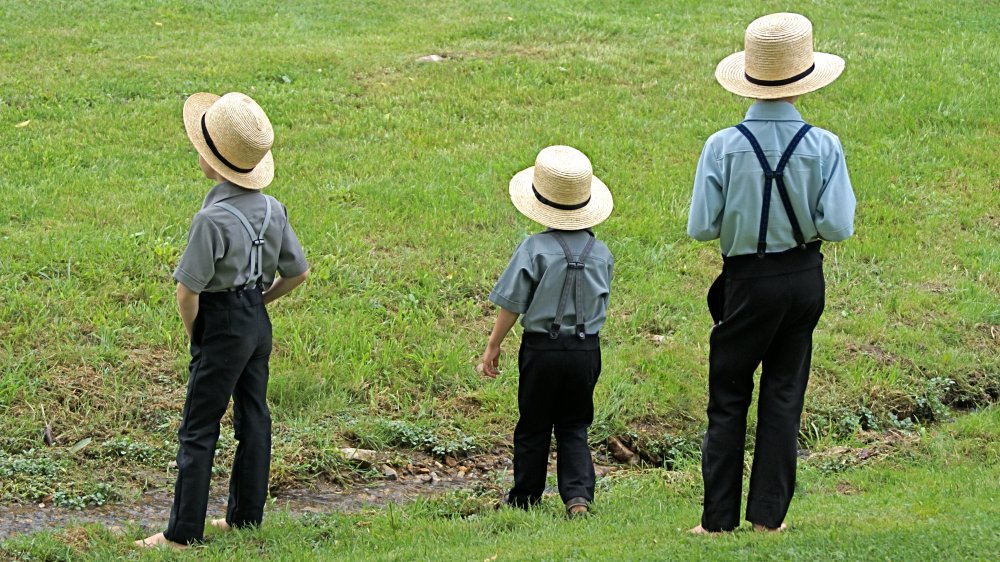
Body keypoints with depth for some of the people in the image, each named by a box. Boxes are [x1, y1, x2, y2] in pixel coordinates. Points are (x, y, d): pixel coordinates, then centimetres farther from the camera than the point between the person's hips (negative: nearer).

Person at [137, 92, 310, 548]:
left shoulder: (212, 220, -25)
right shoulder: (272, 209, -2)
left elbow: (188, 290, -21)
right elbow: (298, 272, 7)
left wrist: (194, 334, -4)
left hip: (222, 326, -8)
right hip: (259, 322, 8)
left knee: (199, 430, 0)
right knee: (253, 418, 16)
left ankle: (183, 531, 4)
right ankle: (246, 515, 26)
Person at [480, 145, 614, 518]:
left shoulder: (534, 249, -11)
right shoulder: (601, 254, 0)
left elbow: (511, 305, -8)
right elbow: (601, 304, 10)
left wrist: (493, 346, 2)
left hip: (541, 350, -3)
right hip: (587, 350, 3)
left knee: (533, 428, 11)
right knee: (574, 430, 10)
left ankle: (525, 498, 20)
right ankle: (578, 496, -6)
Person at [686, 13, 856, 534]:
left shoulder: (723, 146, -14)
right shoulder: (823, 146, -11)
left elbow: (701, 227, -12)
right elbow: (837, 227, -13)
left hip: (747, 282, -1)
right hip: (804, 278, 1)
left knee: (727, 400, 8)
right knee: (783, 395, 11)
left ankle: (719, 518, 9)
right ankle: (768, 514, 13)